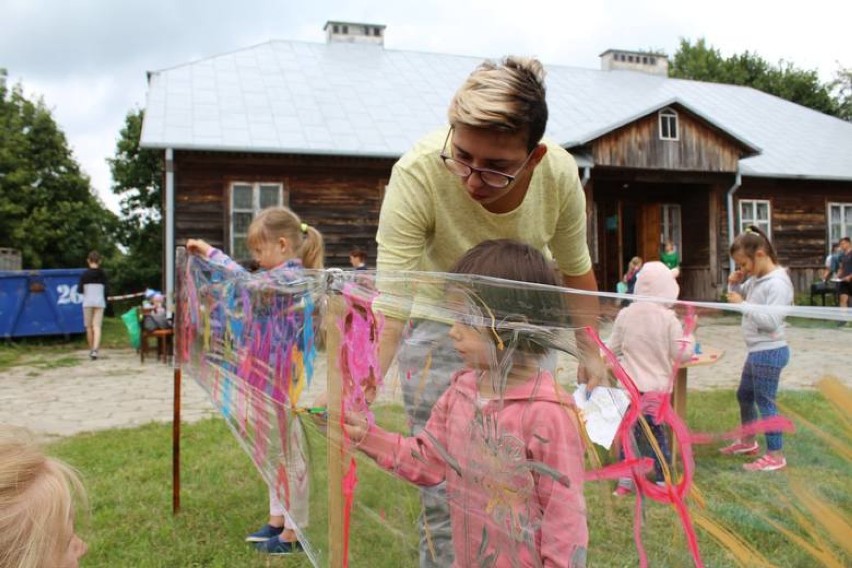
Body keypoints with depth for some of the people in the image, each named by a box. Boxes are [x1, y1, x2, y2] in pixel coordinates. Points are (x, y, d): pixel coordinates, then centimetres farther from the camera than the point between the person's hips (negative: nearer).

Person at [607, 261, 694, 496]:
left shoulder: (625, 314, -4)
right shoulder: (668, 318, -9)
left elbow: (613, 349, 2)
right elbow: (681, 354, -7)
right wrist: (690, 333, 6)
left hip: (630, 386, 1)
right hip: (658, 387, -1)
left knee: (630, 430, 10)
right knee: (657, 433, 8)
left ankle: (625, 480, 15)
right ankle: (662, 481, 16)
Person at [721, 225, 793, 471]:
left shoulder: (777, 283, -20)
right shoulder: (756, 279, 7)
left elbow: (771, 321, -27)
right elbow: (742, 297, 23)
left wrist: (743, 304, -24)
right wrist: (735, 284, 4)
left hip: (769, 352, -10)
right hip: (757, 351, 10)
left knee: (765, 402, -3)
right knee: (744, 395, 22)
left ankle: (775, 455, 8)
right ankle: (748, 441, 39)